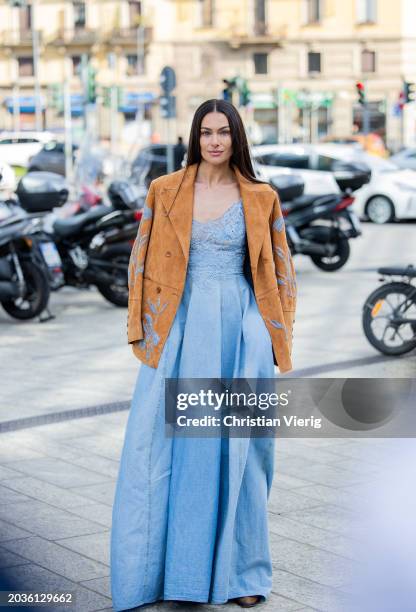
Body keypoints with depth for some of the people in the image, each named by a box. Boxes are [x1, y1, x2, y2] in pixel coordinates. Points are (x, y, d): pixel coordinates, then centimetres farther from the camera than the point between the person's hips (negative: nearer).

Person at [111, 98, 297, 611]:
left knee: (238, 448, 3)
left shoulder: (260, 198, 6)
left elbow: (279, 270, 10)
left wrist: (279, 334, 4)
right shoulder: (164, 192, 5)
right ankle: (152, 570, 11)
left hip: (241, 330, 0)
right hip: (179, 325, 0)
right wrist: (138, 327, 1)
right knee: (166, 444, -1)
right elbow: (142, 260, 8)